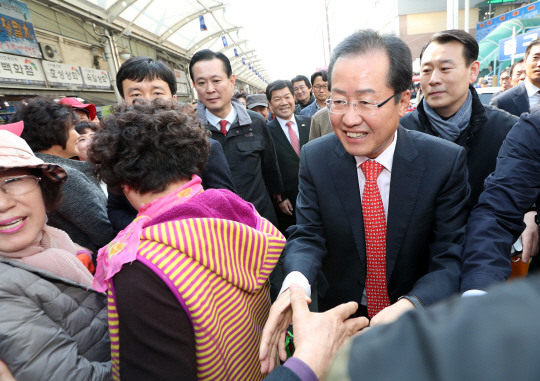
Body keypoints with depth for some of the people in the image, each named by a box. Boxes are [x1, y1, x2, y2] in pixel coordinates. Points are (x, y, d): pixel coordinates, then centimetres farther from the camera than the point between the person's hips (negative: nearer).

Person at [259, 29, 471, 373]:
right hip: (340, 316, 2)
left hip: (418, 322, -1)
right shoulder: (315, 158, -15)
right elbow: (308, 235, -14)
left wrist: (409, 306, -38)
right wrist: (296, 280, -36)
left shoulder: (447, 161, -19)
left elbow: (451, 258, -19)